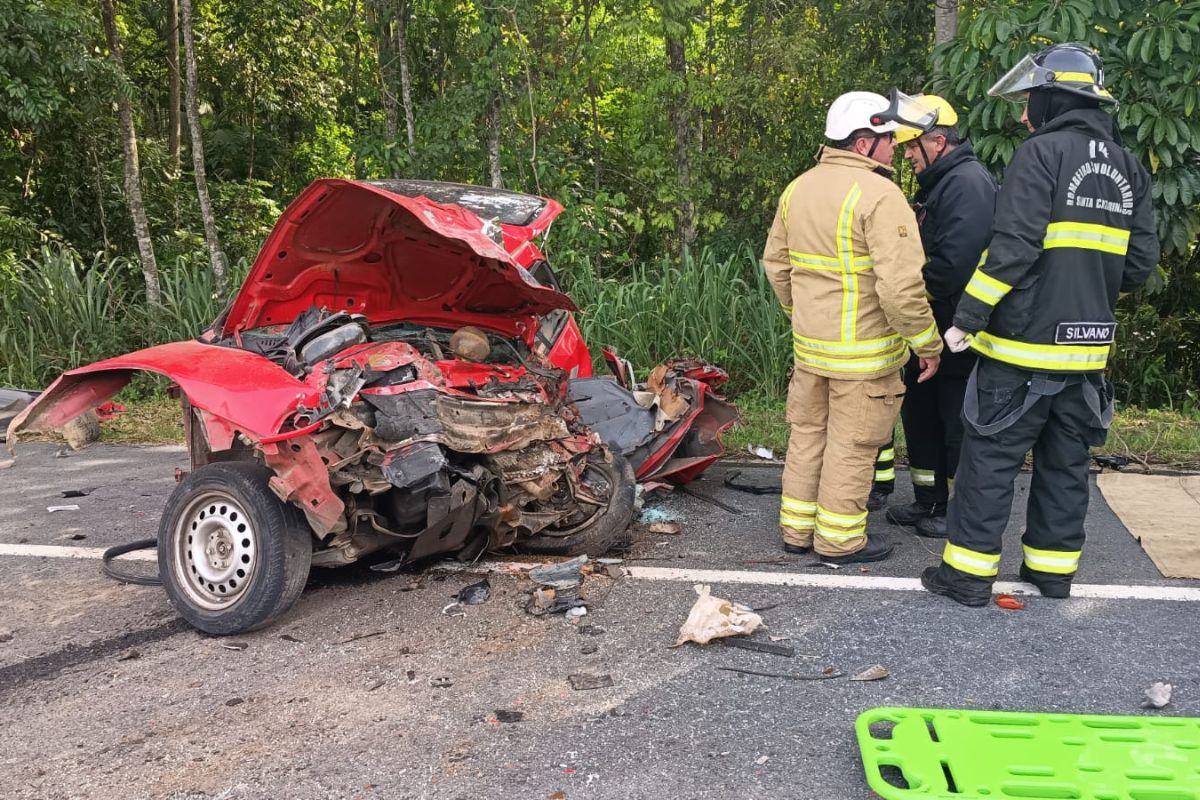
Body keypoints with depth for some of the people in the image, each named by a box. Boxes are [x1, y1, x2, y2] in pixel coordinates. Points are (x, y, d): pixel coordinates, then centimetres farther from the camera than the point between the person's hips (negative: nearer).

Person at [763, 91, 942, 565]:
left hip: (808, 344, 7)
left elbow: (775, 263, 15)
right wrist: (927, 343, -11)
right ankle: (839, 540, 18)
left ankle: (797, 529, 28)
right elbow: (900, 285, -23)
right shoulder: (879, 195, -17)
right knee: (851, 444, 6)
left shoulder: (797, 189, 7)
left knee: (808, 433, 17)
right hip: (863, 350, -7)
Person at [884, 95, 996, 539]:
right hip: (930, 329, 10)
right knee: (920, 412, 17)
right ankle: (929, 501, 30)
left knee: (959, 422, 1)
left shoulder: (967, 183, -18)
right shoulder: (936, 183, 16)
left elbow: (954, 263, -28)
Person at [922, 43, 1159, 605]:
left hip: (1024, 345, -7)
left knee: (990, 459, 1)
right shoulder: (1127, 168, 12)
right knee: (1065, 460, 16)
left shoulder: (1042, 153, -10)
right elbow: (1140, 263, 12)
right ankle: (1053, 568, 25)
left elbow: (1012, 247, -19)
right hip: (1087, 347, 7)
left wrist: (968, 317, -15)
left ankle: (968, 573, 6)